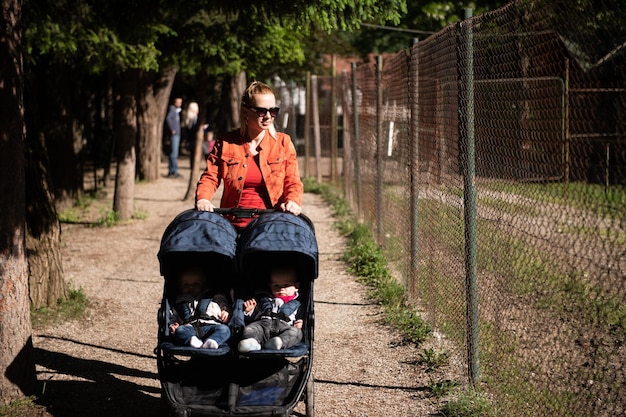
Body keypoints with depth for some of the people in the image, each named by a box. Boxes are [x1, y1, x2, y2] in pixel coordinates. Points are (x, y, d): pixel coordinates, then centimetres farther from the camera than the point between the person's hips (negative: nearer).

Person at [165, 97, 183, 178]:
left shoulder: (176, 110, 19)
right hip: (174, 134, -10)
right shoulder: (172, 109, -10)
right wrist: (172, 129, -23)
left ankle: (171, 171, 15)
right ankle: (174, 171, -12)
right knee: (174, 153, -11)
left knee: (173, 153, 12)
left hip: (177, 134, 10)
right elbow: (168, 118, -26)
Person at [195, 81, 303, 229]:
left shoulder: (283, 142, 11)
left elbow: (293, 182, 8)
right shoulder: (225, 142, 9)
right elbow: (210, 177, 7)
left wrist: (292, 202, -14)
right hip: (233, 223, 0)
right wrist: (202, 199, -14)